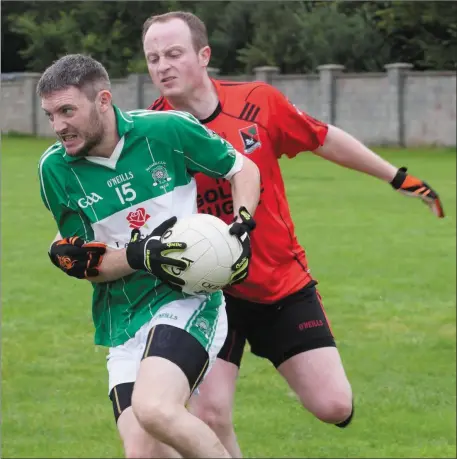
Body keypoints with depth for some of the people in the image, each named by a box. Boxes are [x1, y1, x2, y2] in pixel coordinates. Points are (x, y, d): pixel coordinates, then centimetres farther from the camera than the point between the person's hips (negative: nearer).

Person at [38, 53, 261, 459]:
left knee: (154, 409, -30)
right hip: (123, 323, 4)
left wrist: (242, 226, -7)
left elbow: (244, 169, 9)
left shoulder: (167, 130, -8)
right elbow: (82, 263, 3)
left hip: (189, 301, -4)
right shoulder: (55, 169, -1)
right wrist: (140, 256, -15)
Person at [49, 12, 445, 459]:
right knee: (208, 414, -16)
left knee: (333, 407, -4)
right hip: (209, 292, -1)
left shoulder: (259, 102, -8)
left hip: (284, 283, 1)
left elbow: (324, 139, 7)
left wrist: (397, 177, 15)